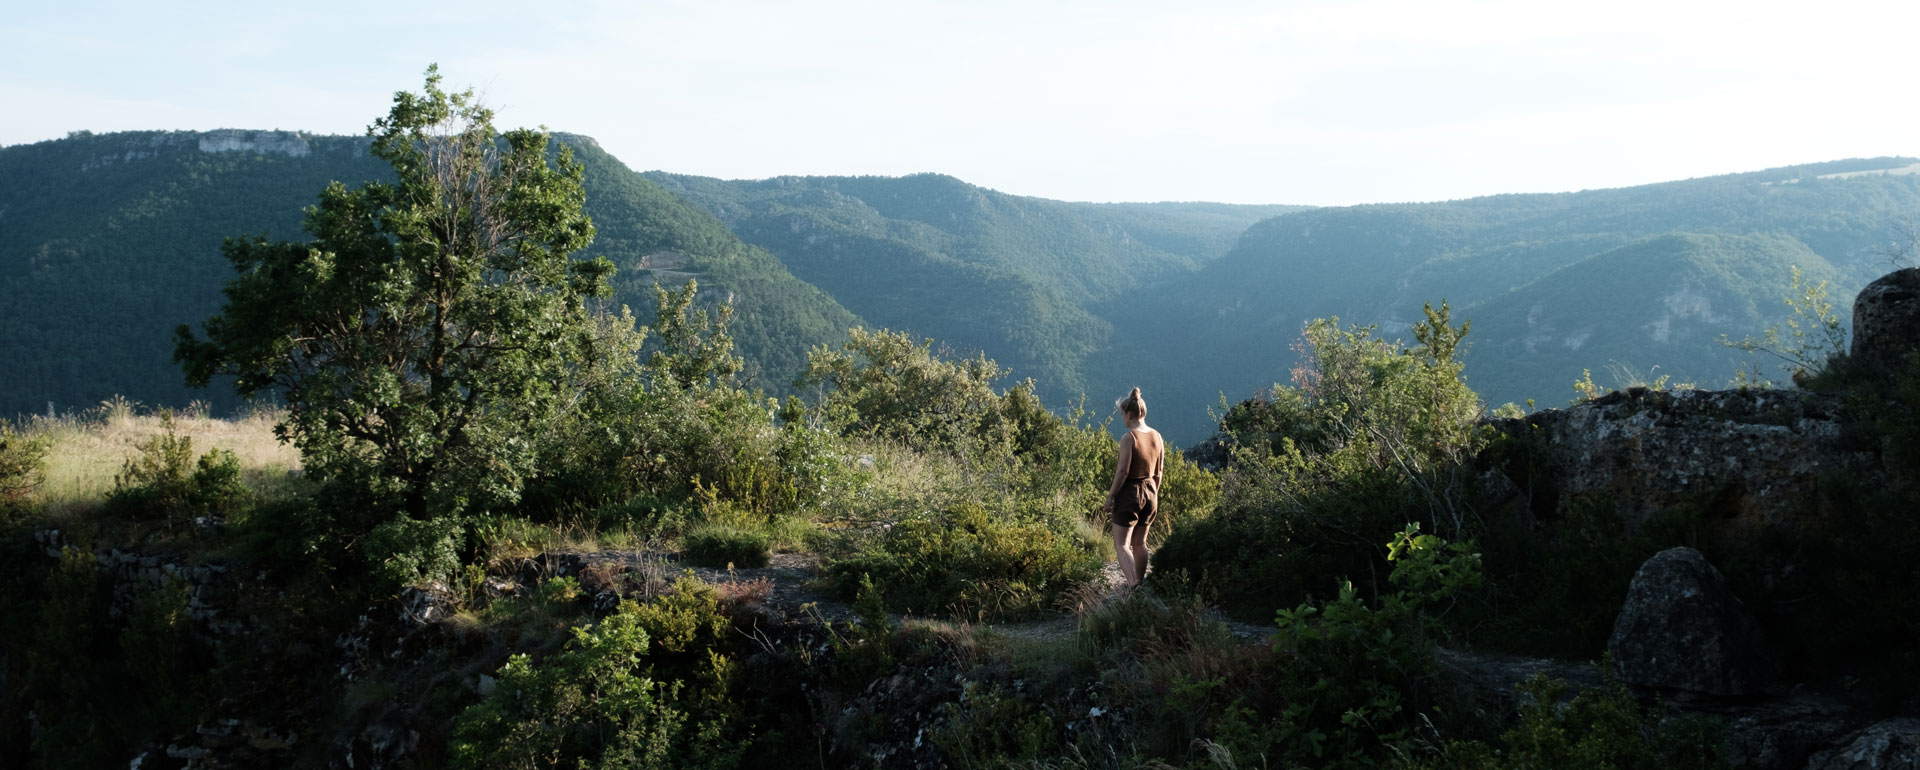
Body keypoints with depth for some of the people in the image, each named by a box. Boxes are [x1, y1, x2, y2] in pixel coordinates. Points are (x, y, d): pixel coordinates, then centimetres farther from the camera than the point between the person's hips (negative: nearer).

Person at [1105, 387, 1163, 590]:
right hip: (1150, 493, 7)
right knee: (1139, 543, 19)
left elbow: (1123, 471, -19)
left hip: (1130, 492, -7)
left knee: (1121, 544, -2)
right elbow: (1159, 471, 10)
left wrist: (1110, 495, -10)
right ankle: (1139, 582, 27)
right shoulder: (1157, 436, 3)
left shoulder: (1128, 438, -18)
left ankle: (1134, 585, -14)